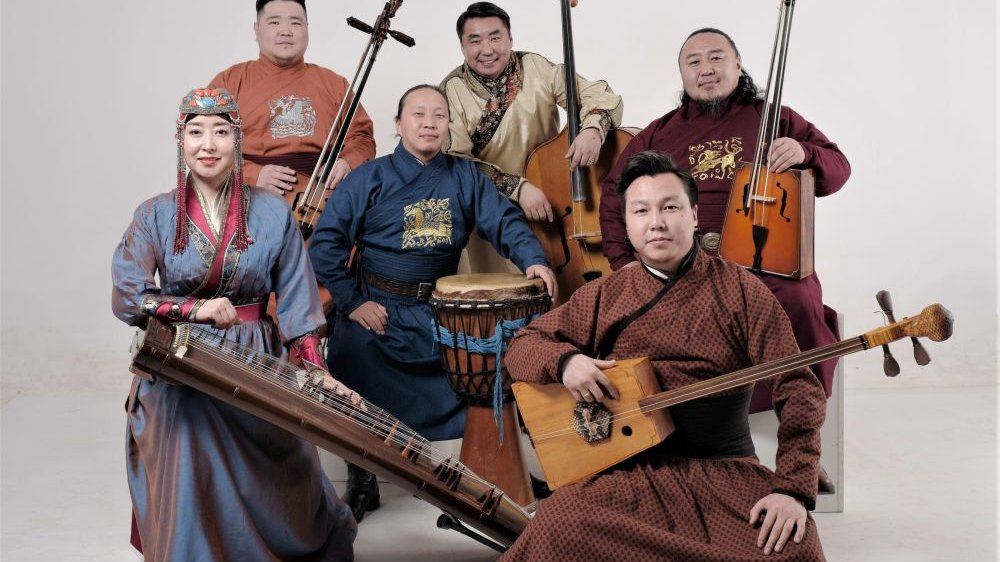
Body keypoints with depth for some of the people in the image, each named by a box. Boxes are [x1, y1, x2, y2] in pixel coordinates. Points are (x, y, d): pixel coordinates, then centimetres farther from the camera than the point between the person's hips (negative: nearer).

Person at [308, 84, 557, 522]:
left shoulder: (465, 177, 6)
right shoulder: (370, 178, -4)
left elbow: (504, 221, -3)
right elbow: (326, 243, -8)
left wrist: (532, 259, -23)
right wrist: (353, 302, -14)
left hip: (439, 308, 2)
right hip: (376, 308, -2)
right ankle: (361, 480, 9)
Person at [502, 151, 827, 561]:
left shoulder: (741, 290, 0)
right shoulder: (603, 297, 8)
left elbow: (798, 388, -5)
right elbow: (520, 347, 13)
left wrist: (794, 488, -17)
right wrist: (564, 360, -10)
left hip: (726, 472, 0)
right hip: (629, 474, 1)